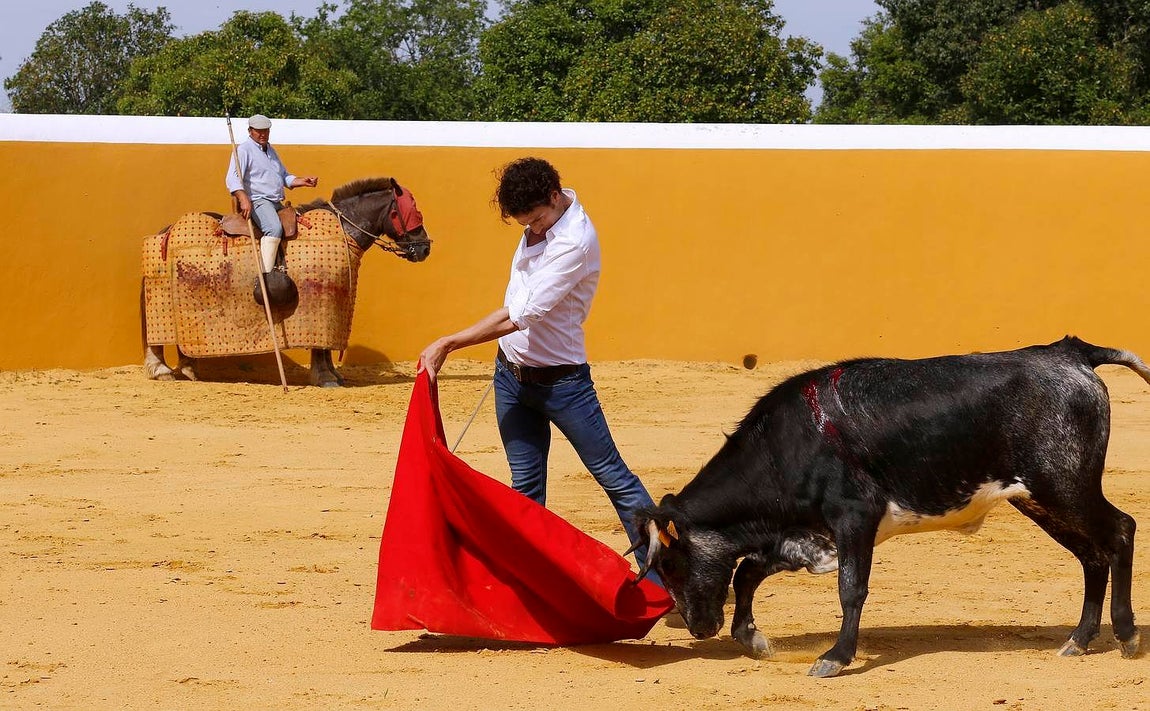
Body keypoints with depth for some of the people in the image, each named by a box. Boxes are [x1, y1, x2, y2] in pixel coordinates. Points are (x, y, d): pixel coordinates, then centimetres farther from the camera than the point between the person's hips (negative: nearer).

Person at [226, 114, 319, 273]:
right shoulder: (243, 150, -3)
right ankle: (265, 276, -41)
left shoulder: (271, 151, 23)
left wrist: (302, 181, 12)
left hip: (277, 204, 9)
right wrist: (243, 199, -32)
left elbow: (285, 178, 31)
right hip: (257, 201, -9)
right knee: (274, 228, -33)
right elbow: (233, 179, -16)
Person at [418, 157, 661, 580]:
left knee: (613, 477, 0)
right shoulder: (543, 217, 0)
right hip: (511, 374, 7)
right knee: (525, 485, 8)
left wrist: (448, 344, -24)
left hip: (560, 381, -7)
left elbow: (519, 317, -29)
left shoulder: (574, 243, -26)